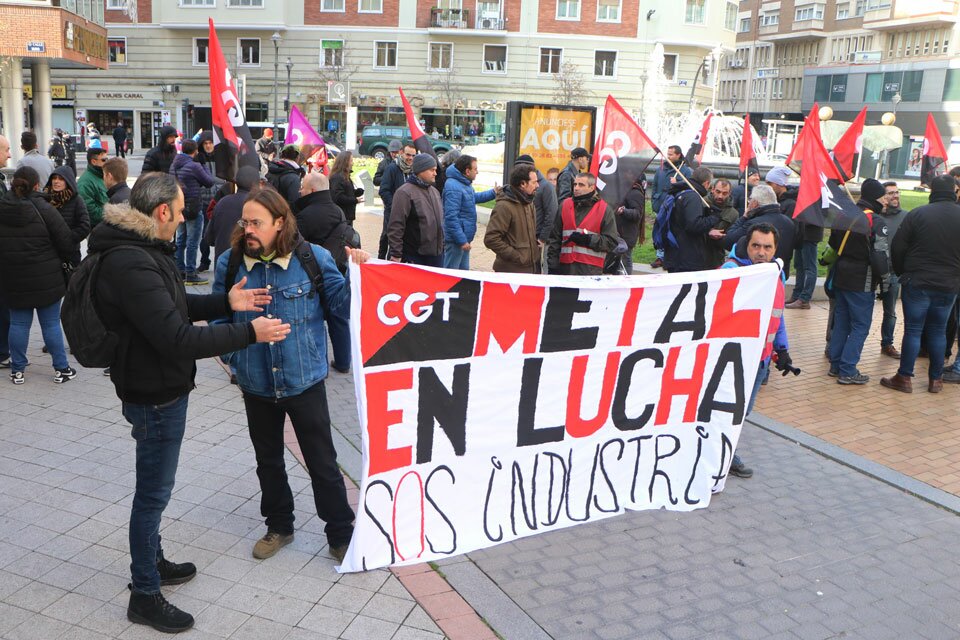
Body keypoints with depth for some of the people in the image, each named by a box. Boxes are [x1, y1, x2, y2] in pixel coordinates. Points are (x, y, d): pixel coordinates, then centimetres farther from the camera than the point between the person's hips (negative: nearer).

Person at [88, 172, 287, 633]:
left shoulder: (140, 250, 7)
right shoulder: (132, 265, -28)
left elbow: (173, 306, 16)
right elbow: (178, 339, -32)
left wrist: (226, 303, 3)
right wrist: (249, 333, -26)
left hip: (162, 389, 10)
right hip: (155, 396, -10)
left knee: (154, 487, 24)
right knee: (154, 491, 4)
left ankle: (152, 561, 43)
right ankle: (144, 596, 20)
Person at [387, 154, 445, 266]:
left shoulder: (434, 191, 14)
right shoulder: (405, 193, -12)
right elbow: (396, 226, -16)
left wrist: (441, 243, 22)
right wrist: (396, 255, -18)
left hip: (436, 254, 8)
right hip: (414, 257, -8)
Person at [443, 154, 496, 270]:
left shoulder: (465, 184, 10)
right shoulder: (453, 188, -23)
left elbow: (474, 197, 32)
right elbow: (451, 217, -28)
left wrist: (493, 193, 20)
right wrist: (462, 240, -27)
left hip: (464, 238, 11)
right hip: (456, 240, -11)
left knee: (464, 271, 20)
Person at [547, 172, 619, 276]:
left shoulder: (604, 210, 3)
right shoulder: (565, 205, 13)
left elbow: (612, 242, -2)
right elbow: (555, 237, 14)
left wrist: (588, 239, -14)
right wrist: (552, 264, 9)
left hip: (591, 269, -3)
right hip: (566, 266, 3)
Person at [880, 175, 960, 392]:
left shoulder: (917, 214, -10)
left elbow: (897, 247, -6)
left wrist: (901, 273, 8)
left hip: (917, 283, -3)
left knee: (913, 330, 2)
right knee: (938, 331, 12)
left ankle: (904, 377, 6)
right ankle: (936, 379, 18)